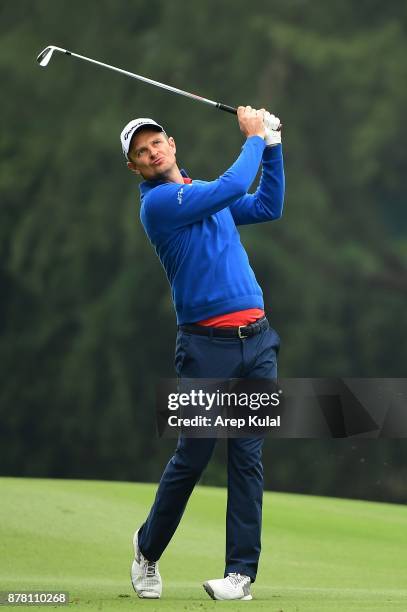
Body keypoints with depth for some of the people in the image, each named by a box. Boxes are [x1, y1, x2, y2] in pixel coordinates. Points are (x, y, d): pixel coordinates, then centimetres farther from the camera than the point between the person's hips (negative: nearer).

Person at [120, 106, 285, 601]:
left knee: (247, 457, -1)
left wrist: (272, 144, 15)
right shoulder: (158, 202, -6)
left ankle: (242, 570, -1)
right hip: (208, 345, -6)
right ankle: (148, 550, 21)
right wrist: (253, 137, 0)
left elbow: (268, 207, 22)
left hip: (256, 340, 6)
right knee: (192, 457, -1)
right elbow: (232, 187, -14)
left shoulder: (208, 195, 18)